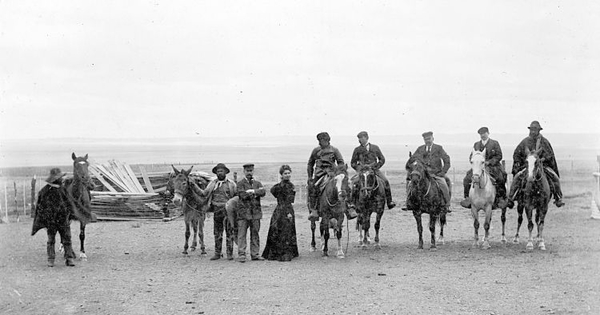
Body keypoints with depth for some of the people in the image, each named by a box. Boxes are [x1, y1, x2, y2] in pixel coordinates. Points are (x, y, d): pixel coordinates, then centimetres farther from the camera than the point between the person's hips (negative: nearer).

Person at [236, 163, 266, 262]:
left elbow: (263, 192, -2)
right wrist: (256, 192, -5)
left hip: (256, 212, 4)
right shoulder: (240, 183, 2)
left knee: (255, 234, 8)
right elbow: (243, 195, -13)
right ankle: (241, 255, -4)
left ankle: (255, 254, 14)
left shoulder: (257, 183, 15)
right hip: (244, 212, -4)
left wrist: (253, 191, -13)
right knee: (242, 234, -6)